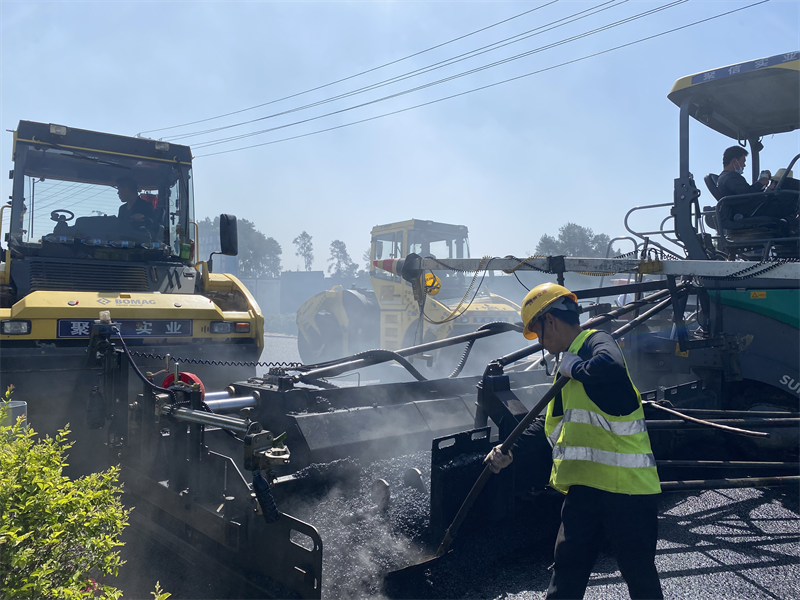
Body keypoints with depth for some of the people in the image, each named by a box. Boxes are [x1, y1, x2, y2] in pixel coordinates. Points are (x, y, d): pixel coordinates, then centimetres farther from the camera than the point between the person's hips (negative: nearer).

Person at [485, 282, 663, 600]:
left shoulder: (597, 343, -11)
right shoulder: (567, 367, 17)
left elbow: (610, 368, -38)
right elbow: (552, 429, 21)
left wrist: (572, 365, -19)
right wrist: (510, 452, 12)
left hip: (629, 485, -8)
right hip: (587, 485, 8)